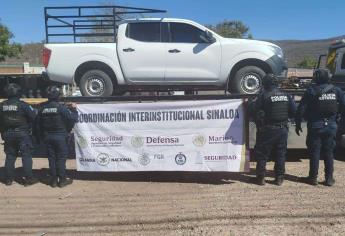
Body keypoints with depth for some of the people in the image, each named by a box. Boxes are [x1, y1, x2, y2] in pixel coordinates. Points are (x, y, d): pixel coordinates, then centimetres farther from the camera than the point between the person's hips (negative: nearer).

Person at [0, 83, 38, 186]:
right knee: (26, 155, 1)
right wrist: (29, 127, 3)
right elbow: (33, 117, -13)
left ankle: (9, 179, 20)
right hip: (22, 134, -5)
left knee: (10, 156, 14)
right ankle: (29, 178, 2)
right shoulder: (22, 105, -13)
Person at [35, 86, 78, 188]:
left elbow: (38, 124, 10)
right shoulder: (61, 107, -14)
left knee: (51, 158, 11)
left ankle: (53, 179, 18)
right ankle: (62, 180, 9)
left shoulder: (42, 108, 3)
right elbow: (73, 118, -15)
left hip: (48, 137, 5)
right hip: (60, 136, -5)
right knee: (61, 158, 3)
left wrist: (41, 136, 20)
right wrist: (74, 109, 2)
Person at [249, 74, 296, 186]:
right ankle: (279, 177, 18)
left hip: (268, 129, -5)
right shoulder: (286, 95, 5)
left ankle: (261, 177, 8)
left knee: (262, 154, 6)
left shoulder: (264, 95, -11)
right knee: (280, 154, 14)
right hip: (283, 129, 5)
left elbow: (253, 110, -14)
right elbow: (293, 111, 8)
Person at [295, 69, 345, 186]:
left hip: (315, 126, -3)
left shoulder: (311, 91, -7)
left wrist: (298, 124, -2)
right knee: (329, 152, 11)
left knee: (314, 152, 5)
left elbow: (301, 109, -9)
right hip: (331, 126, 3)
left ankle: (313, 177, 10)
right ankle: (329, 178, 17)